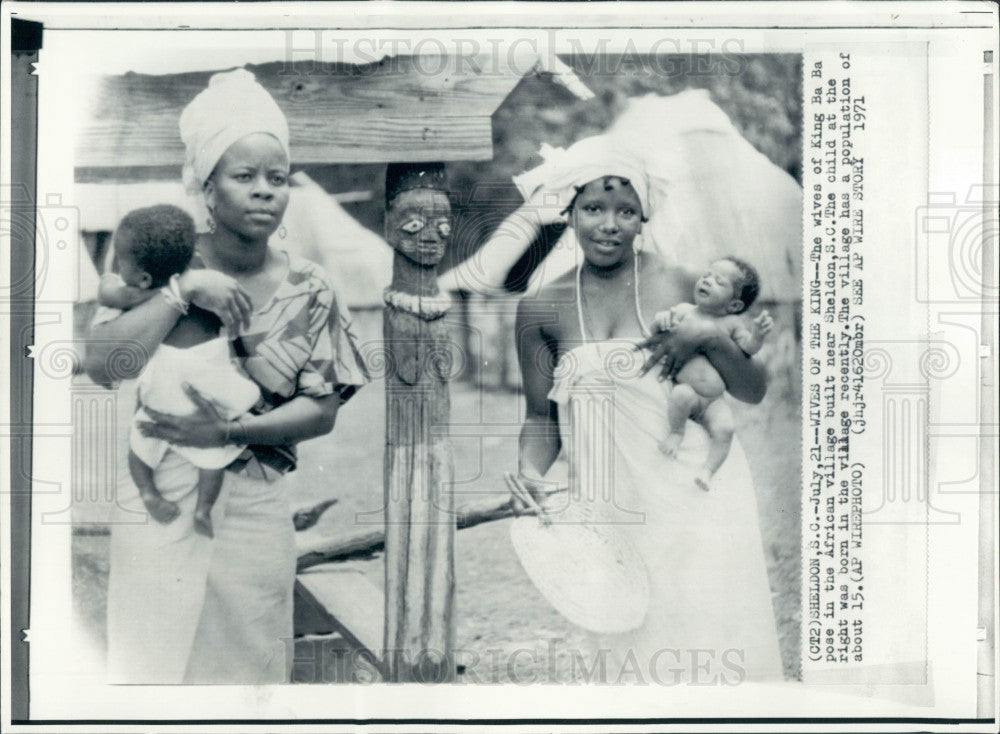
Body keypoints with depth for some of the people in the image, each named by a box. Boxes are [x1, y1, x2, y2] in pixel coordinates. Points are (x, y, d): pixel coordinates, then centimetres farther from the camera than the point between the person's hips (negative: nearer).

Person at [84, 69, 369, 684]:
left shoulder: (308, 291, 0)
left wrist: (230, 432, -16)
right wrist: (183, 290, -19)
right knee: (150, 660, 7)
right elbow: (103, 365, -13)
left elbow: (322, 410, -3)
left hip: (254, 512, 1)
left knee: (246, 663, 10)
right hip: (158, 501, 0)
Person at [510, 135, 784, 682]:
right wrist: (530, 473, -8)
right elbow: (542, 417, 10)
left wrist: (710, 338, -14)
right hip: (608, 509, 1)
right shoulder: (542, 308, 4)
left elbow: (754, 392, 3)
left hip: (696, 498, -1)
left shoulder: (680, 285, -1)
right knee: (628, 645, 4)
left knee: (709, 642, 0)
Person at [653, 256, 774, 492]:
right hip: (682, 385, -1)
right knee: (683, 395, -35)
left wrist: (758, 334, -20)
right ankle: (675, 432, -7)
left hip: (712, 401, 1)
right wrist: (662, 318, -19)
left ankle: (708, 470, -6)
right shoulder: (685, 311, 6)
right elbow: (657, 326, 4)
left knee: (724, 428, -22)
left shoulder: (732, 323, 8)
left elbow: (748, 348, 1)